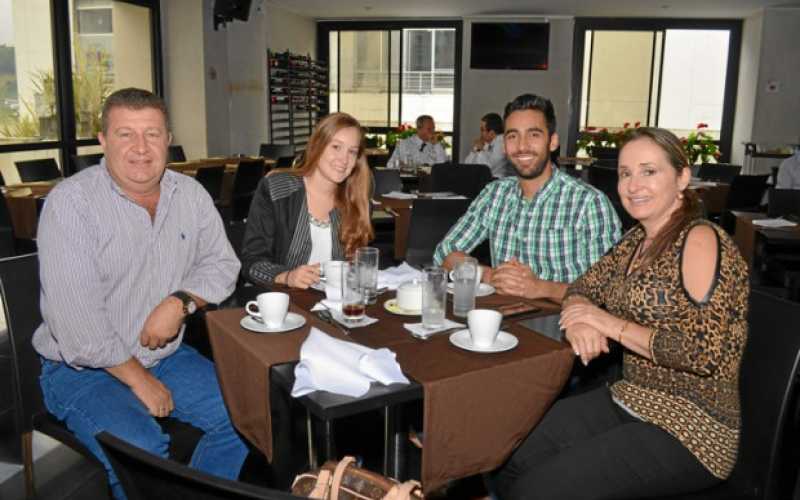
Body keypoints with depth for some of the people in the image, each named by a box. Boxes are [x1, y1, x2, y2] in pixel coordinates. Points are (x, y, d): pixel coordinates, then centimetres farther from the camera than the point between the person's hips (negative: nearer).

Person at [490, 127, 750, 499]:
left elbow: (705, 349, -24)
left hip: (689, 428, -7)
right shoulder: (636, 240, 10)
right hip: (630, 401, 7)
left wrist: (614, 325, -17)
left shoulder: (699, 240, -15)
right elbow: (581, 289, 15)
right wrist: (580, 322, -8)